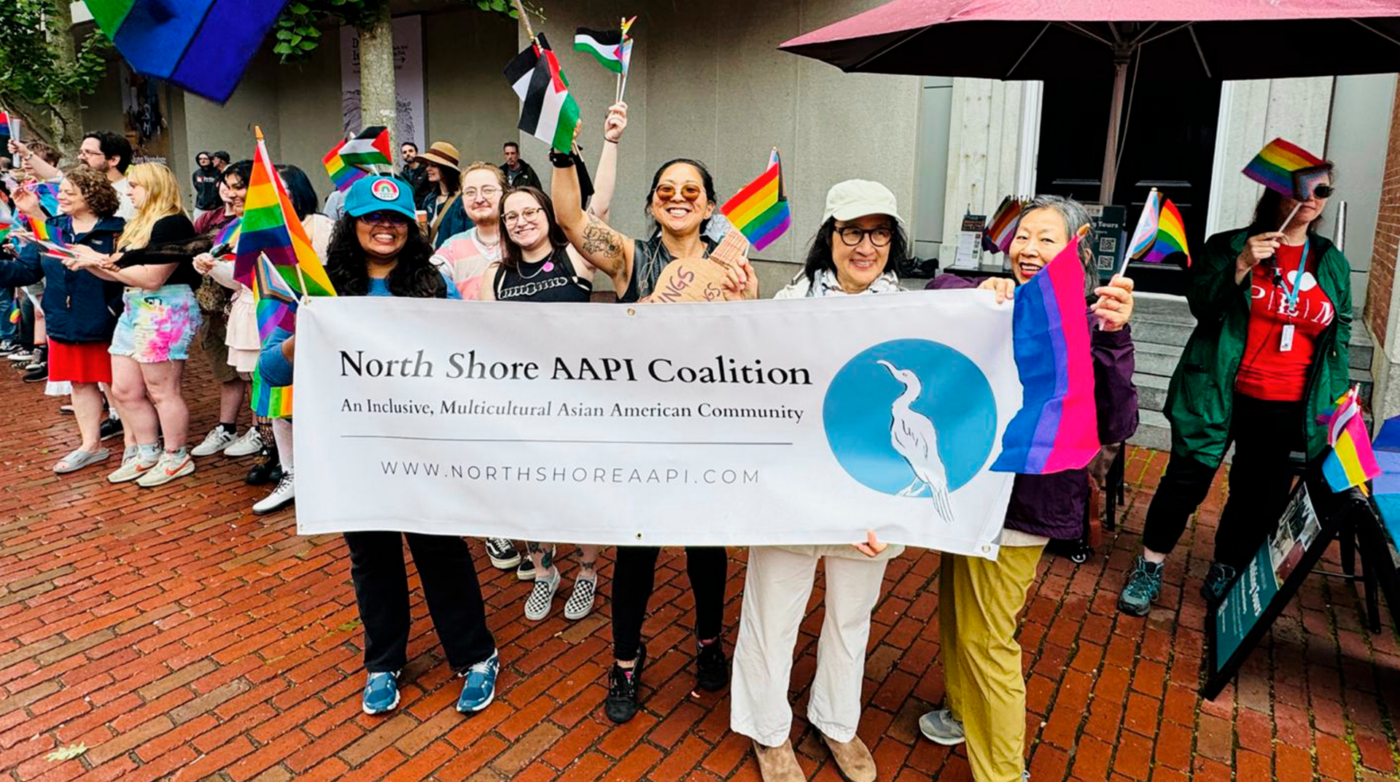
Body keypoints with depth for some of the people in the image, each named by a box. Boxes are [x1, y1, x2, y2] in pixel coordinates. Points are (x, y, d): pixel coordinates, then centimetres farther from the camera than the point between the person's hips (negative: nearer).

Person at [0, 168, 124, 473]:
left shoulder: (115, 232, -12)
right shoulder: (50, 230, 8)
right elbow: (26, 269, 5)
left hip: (104, 324, -6)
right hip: (65, 323, 6)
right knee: (80, 383, 15)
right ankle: (90, 445, 28)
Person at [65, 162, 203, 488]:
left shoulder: (172, 224, -14)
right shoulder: (139, 225, 18)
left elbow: (152, 278, -19)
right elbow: (121, 272, 19)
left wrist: (106, 263, -12)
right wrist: (90, 262, 4)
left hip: (166, 313, -10)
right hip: (135, 311, 10)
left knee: (162, 391, -2)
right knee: (124, 390, 11)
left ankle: (176, 458, 10)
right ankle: (147, 453, 22)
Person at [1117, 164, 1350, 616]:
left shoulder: (1333, 265, 11)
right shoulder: (1231, 245, 1)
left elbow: (1341, 338, 16)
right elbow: (1200, 305, -6)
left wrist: (1337, 395, 10)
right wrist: (1241, 266, -20)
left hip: (1287, 411, 3)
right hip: (1220, 395, -3)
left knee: (1259, 499, 7)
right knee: (1185, 482, -1)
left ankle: (1223, 579, 27)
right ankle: (1149, 570, 16)